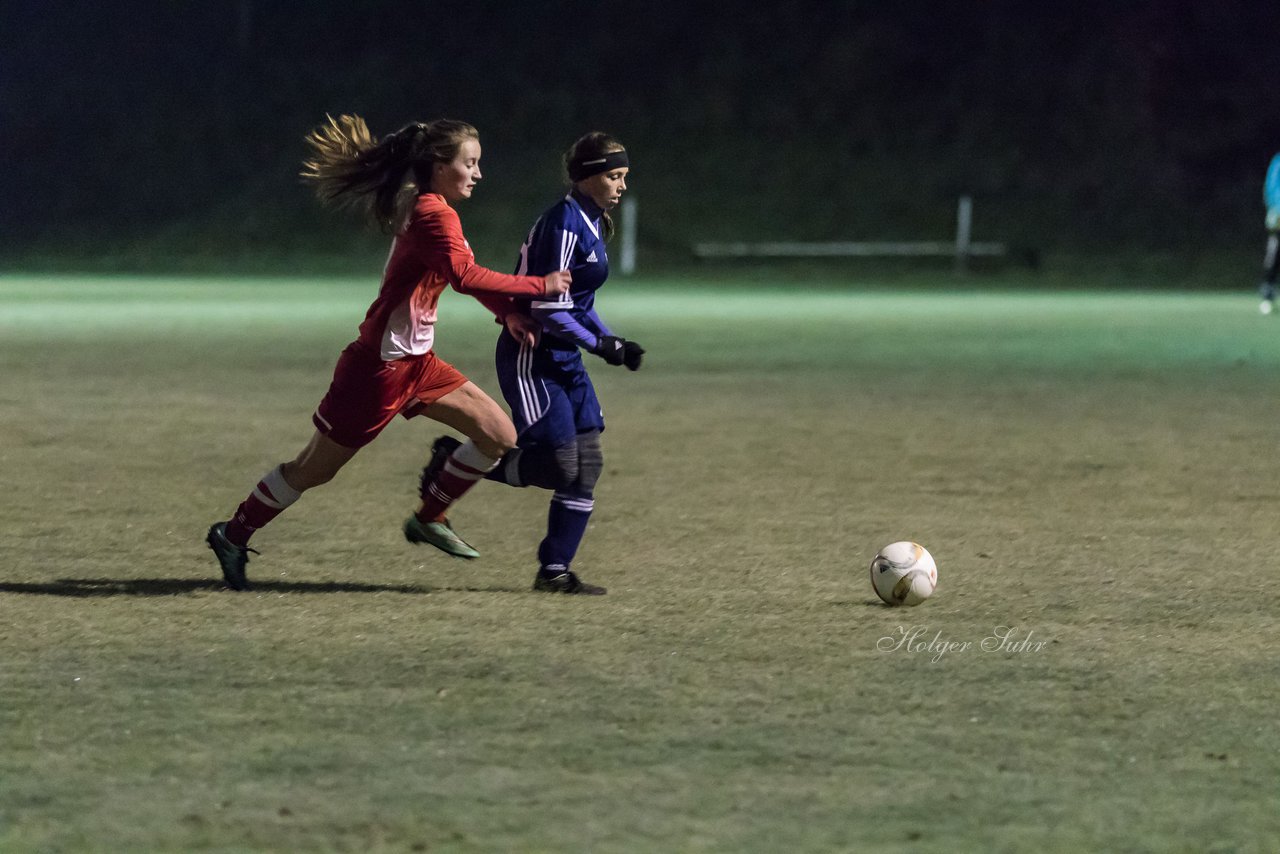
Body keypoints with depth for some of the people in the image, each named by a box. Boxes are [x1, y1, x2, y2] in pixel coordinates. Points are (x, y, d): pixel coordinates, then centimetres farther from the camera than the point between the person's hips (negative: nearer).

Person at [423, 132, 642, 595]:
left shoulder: (590, 224, 13)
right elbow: (546, 305, -21)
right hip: (530, 356, -10)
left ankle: (555, 571, 8)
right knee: (560, 465, -14)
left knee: (586, 466, 3)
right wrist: (598, 343, -16)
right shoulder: (563, 224, -17)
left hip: (563, 359, 10)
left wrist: (613, 341, 11)